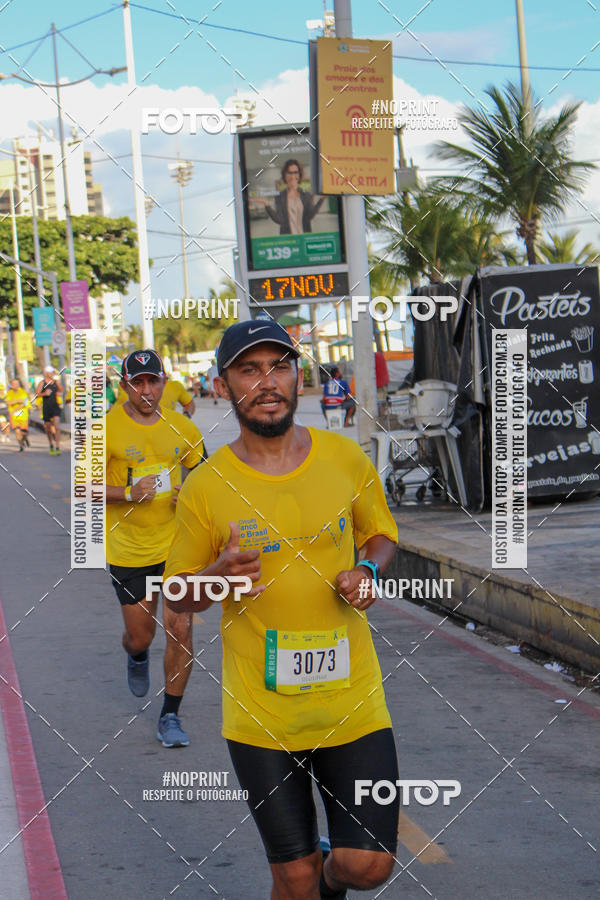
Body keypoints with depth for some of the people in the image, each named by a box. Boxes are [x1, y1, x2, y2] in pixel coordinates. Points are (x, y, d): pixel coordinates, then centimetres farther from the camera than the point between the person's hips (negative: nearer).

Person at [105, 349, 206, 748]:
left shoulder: (182, 427, 0)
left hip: (176, 543, 1)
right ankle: (137, 657, 47)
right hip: (128, 549, -1)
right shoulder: (106, 427, -9)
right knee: (140, 637, 7)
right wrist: (128, 493, -21)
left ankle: (170, 716, 11)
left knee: (180, 629, -6)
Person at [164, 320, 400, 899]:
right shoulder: (205, 487, -6)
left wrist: (368, 569, -5)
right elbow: (175, 595, 4)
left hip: (352, 700, 1)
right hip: (260, 714, -1)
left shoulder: (345, 458, 0)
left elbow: (381, 533, 17)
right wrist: (217, 576, -18)